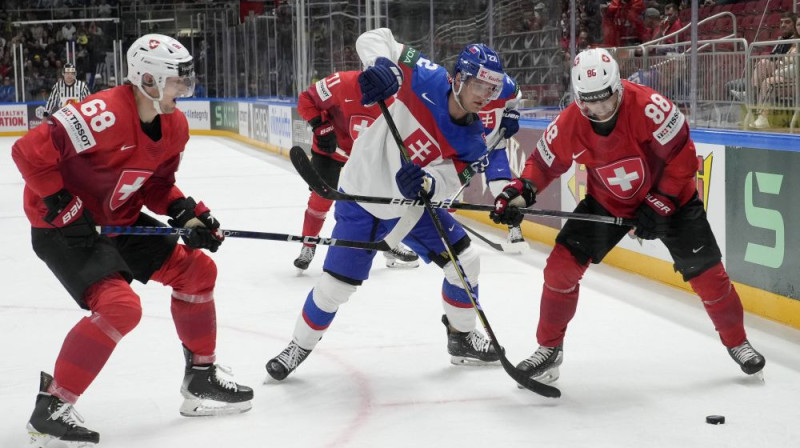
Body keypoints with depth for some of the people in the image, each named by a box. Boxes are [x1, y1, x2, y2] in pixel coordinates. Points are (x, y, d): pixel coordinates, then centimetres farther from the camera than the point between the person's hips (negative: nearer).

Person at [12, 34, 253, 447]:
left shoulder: (174, 126, -1)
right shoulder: (105, 116, -29)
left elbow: (157, 184, 11)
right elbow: (29, 151, -29)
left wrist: (186, 213, -6)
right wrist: (62, 205, -24)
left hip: (119, 221, 9)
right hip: (63, 226, -9)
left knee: (196, 269, 7)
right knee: (120, 305, -25)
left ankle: (201, 377, 21)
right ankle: (51, 407, -12)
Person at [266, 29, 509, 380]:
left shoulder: (472, 141, -11)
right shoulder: (428, 81, -22)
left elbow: (449, 180, -22)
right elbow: (374, 38, -18)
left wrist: (427, 184, -45)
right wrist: (382, 66, -39)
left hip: (412, 206, 5)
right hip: (361, 196, -5)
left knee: (465, 262, 3)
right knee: (337, 284, -4)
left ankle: (462, 338, 25)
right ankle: (300, 346, 21)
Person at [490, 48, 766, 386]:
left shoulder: (648, 107, -32)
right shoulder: (568, 125, -21)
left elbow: (683, 158, -24)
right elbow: (543, 163, -5)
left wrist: (658, 206, -23)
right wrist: (520, 192, -24)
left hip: (670, 196, -2)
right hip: (607, 202, 3)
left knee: (706, 272, -1)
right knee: (563, 264, -9)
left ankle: (737, 343, 25)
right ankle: (549, 349, 7)